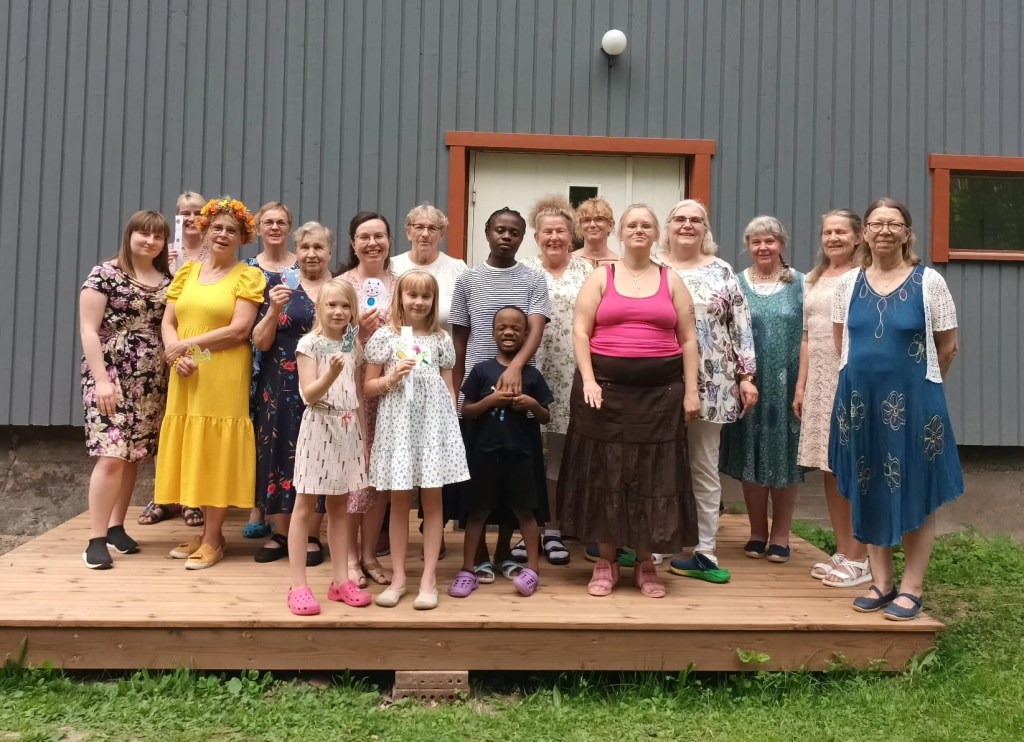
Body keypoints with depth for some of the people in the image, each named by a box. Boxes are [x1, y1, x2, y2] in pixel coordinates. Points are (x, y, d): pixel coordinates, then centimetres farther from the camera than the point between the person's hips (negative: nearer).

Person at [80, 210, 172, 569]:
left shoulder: (167, 280, 11)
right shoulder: (104, 274, -3)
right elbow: (88, 329, -8)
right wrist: (101, 379, -15)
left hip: (152, 382, 5)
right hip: (111, 377, -5)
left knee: (135, 455, 7)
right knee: (112, 455, -12)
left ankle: (116, 527, 21)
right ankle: (97, 539, -4)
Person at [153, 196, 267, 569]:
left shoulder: (248, 276, -1)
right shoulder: (187, 272, 14)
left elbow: (239, 330, -12)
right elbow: (168, 321, 9)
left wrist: (187, 344, -11)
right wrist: (177, 355, -11)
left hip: (224, 377, -5)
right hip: (186, 377, 5)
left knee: (216, 453, -1)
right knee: (192, 452, 8)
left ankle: (212, 539, 8)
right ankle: (207, 531, 20)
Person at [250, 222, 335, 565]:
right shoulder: (278, 282, 4)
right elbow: (260, 342, 0)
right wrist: (274, 309, -15)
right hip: (281, 388, 0)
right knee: (280, 453, 4)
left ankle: (311, 536, 16)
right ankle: (280, 533, 19)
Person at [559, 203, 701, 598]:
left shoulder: (672, 281, 10)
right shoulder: (601, 277, 6)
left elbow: (688, 340, 8)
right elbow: (580, 331, -1)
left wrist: (691, 390, 0)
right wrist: (588, 380, -11)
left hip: (660, 390, 1)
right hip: (607, 387, -1)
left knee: (654, 474, 4)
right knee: (605, 472, 3)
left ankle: (646, 563, 17)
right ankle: (606, 561, 15)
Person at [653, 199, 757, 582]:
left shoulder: (722, 272, 7)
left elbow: (741, 325, 6)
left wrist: (746, 376, 0)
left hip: (710, 385, 1)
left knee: (705, 468, 7)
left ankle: (704, 551, 13)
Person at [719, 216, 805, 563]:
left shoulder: (799, 284, 4)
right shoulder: (736, 284, 5)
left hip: (787, 385, -1)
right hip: (748, 384, 1)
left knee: (784, 457, 5)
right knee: (750, 458, 6)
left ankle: (780, 535, 18)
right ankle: (757, 532, 21)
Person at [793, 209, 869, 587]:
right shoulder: (813, 280, 16)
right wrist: (801, 385, 14)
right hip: (819, 381, 7)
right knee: (829, 469, 9)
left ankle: (858, 559, 7)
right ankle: (841, 552, 20)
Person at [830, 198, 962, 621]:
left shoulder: (928, 282, -5)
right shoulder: (848, 284, 4)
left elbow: (947, 347, -1)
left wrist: (916, 381, 6)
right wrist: (868, 377, 9)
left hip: (913, 403, -3)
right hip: (860, 402, 4)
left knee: (915, 494, 4)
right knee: (869, 492, 10)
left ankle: (911, 588, 15)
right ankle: (881, 582, 24)